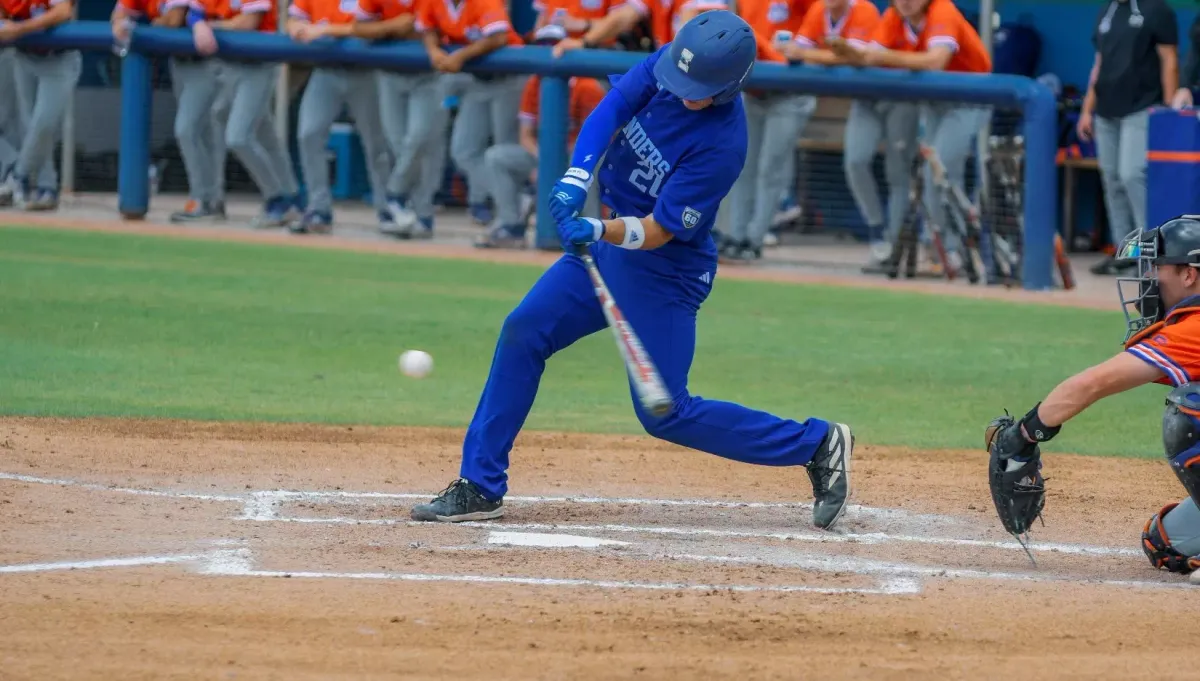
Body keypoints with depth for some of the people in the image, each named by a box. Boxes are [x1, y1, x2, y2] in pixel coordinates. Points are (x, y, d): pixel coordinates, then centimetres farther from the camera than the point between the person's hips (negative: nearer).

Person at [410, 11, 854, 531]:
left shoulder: (723, 144, -27)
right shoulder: (668, 65, -10)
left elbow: (656, 232, -26)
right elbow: (610, 108, -18)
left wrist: (600, 231, -41)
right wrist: (576, 179, -33)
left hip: (664, 271, -7)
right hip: (605, 244, 7)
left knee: (665, 414, -4)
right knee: (523, 332, -5)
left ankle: (818, 445, 8)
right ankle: (480, 487, 2)